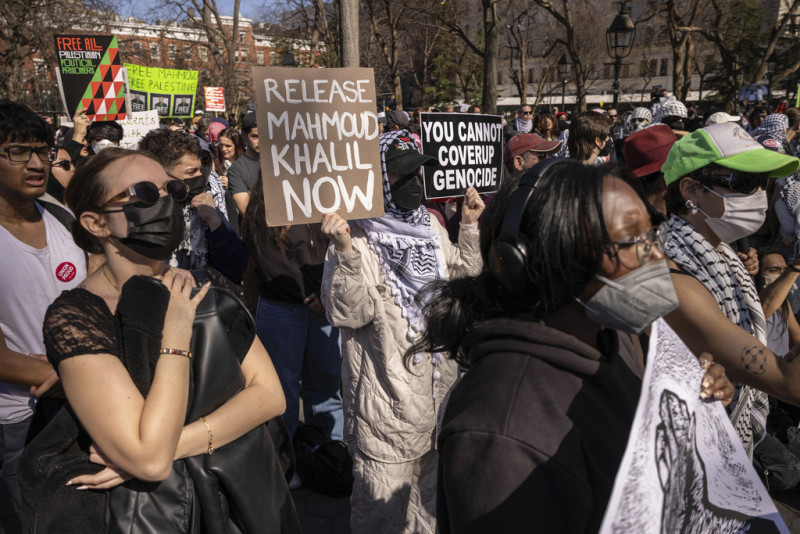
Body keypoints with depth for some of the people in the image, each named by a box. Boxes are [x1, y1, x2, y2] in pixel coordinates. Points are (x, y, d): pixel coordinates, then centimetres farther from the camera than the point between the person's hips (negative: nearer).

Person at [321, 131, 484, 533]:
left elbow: (463, 272, 18)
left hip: (437, 381, 7)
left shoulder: (428, 224, 6)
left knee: (430, 481, 27)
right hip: (387, 393, -7)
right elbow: (348, 314, -25)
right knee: (383, 501, 8)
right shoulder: (358, 236, -16)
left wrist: (470, 227, 8)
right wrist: (345, 254, -36)